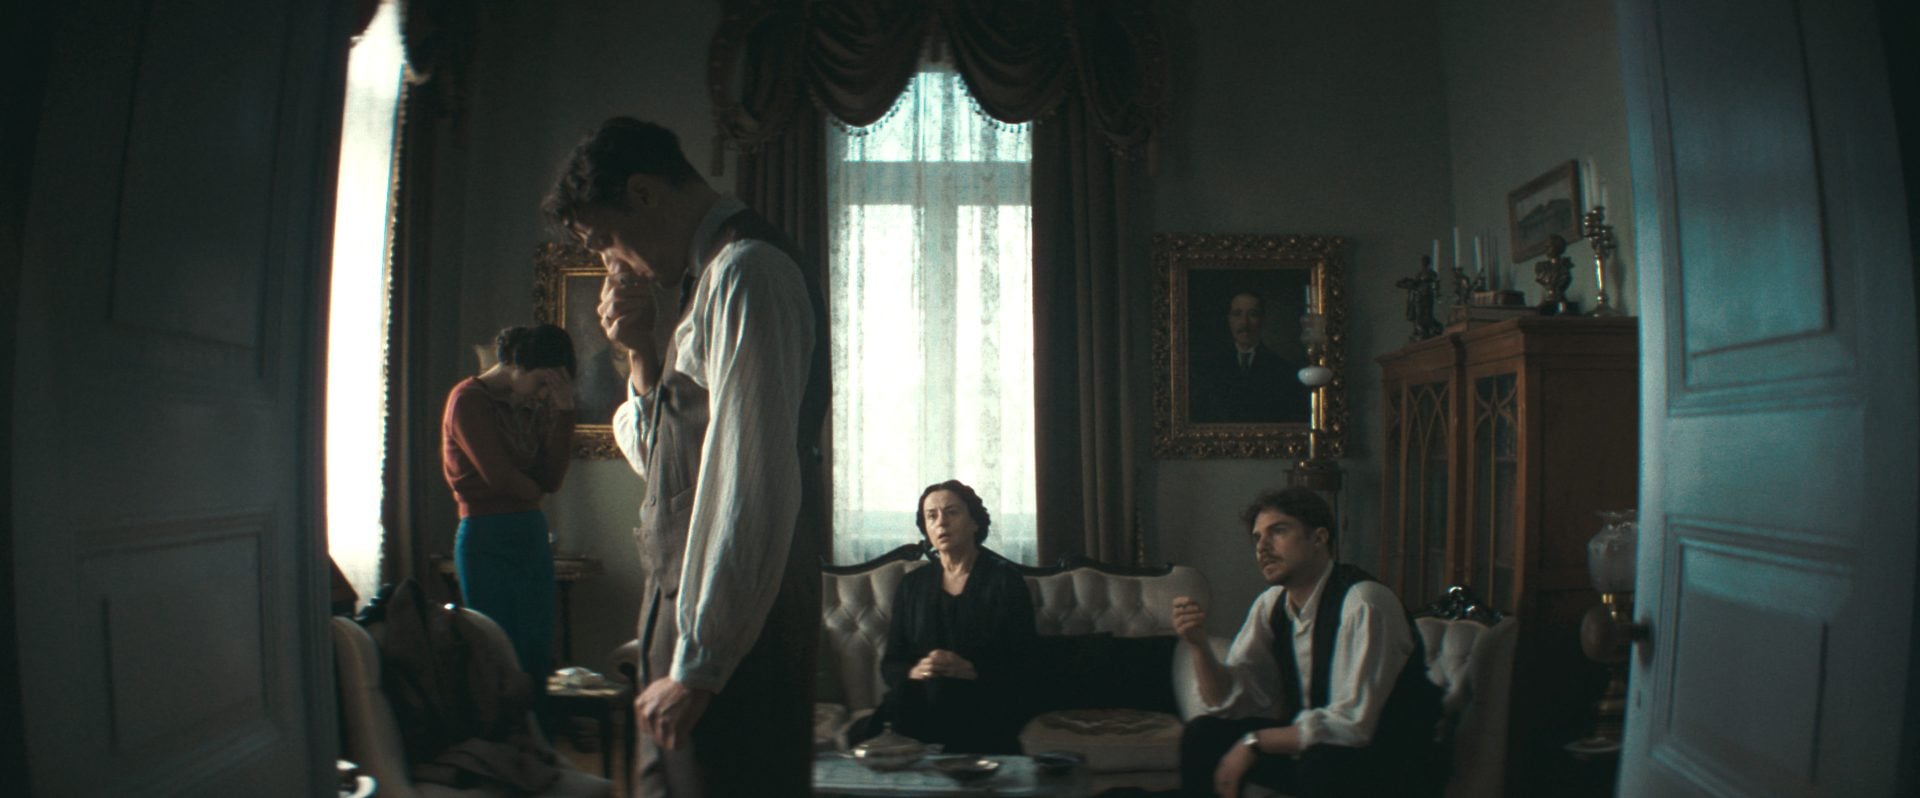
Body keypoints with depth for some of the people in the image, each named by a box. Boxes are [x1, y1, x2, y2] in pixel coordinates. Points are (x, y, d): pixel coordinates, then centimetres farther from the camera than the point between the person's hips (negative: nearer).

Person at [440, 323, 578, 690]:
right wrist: (534, 490, 4)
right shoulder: (468, 400, -7)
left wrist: (563, 410, -6)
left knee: (538, 660, 6)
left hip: (533, 536, 7)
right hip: (486, 540, -6)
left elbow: (552, 478, 0)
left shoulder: (533, 406, 12)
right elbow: (499, 476, -15)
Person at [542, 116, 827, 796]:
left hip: (733, 617, -10)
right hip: (689, 598, 10)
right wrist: (643, 354, 3)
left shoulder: (744, 271, -15)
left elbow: (751, 483, -23)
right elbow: (651, 457, 21)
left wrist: (697, 663, -22)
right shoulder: (693, 283, 17)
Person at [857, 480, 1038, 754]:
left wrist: (969, 670, -17)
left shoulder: (1005, 580, 5)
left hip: (985, 705, -1)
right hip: (920, 705, 2)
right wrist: (915, 671, -9)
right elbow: (890, 664, 14)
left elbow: (1022, 664, -1)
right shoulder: (912, 584, 16)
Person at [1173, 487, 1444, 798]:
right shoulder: (1271, 604, 1)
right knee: (1203, 736, -6)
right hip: (1310, 747, 7)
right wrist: (1198, 644, -16)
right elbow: (1229, 700, 1)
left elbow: (1352, 723, -28)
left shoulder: (1363, 604, -23)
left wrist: (1255, 742, -20)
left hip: (1396, 766, -7)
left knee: (1321, 763, -37)